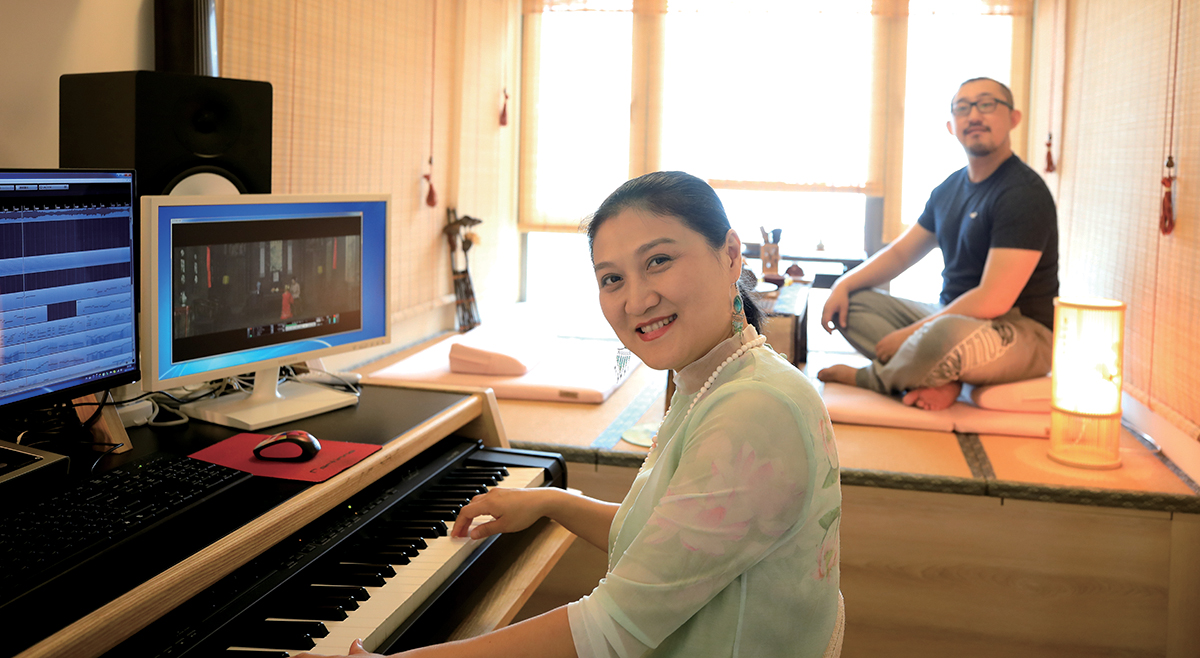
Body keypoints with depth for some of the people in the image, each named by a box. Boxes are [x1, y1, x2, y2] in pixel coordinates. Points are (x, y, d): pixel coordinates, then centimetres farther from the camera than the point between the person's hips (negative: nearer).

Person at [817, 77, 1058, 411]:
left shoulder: (1024, 193, -17)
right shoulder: (950, 189, 12)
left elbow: (992, 301, -24)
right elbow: (901, 251, 19)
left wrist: (910, 334, -21)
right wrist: (844, 284, 1)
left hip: (1021, 333, -9)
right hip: (952, 317, 9)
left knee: (946, 335, -41)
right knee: (852, 303, 1)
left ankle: (868, 378, -8)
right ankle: (941, 379, -18)